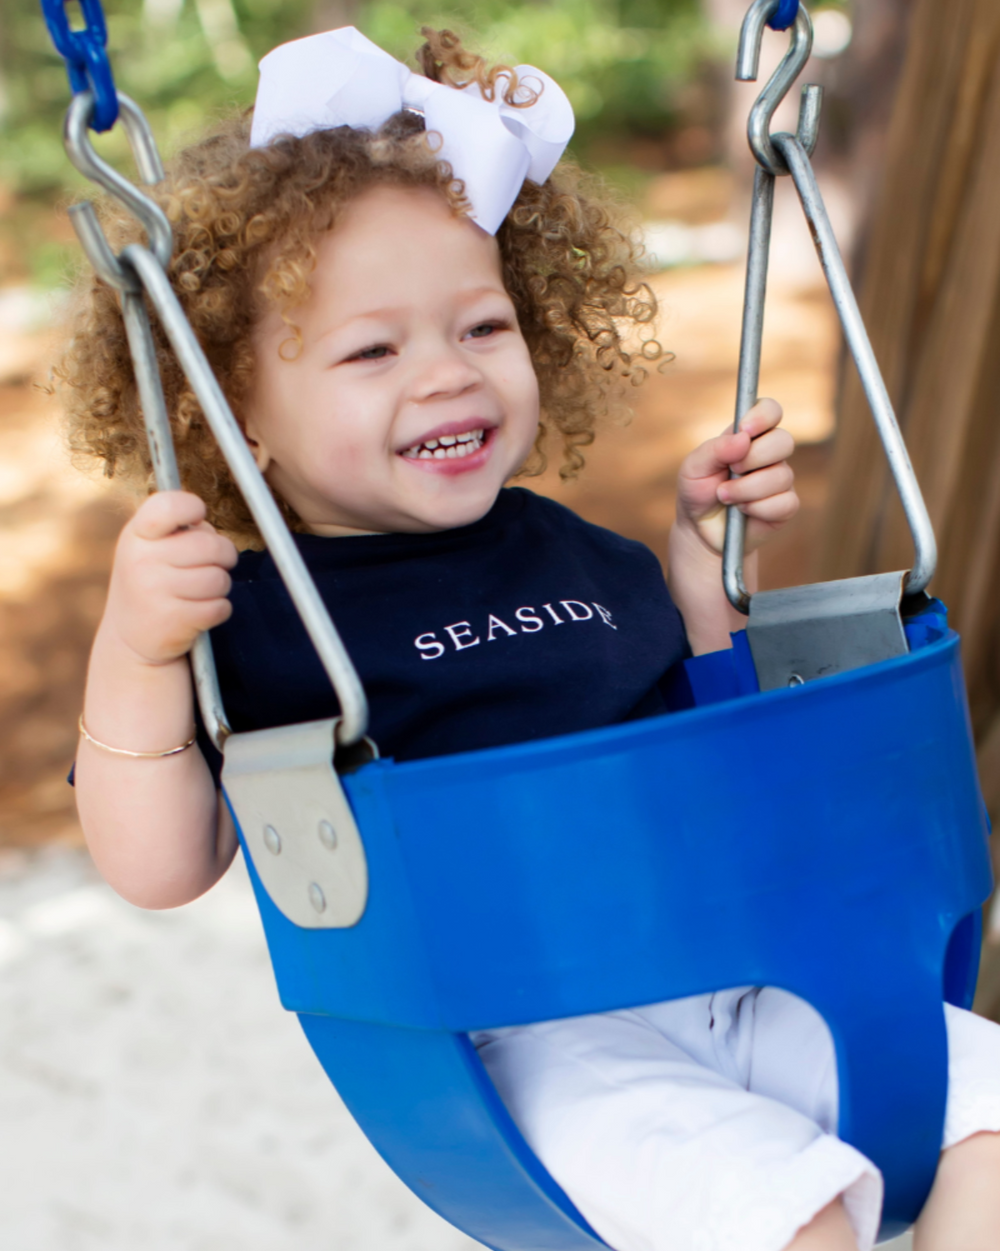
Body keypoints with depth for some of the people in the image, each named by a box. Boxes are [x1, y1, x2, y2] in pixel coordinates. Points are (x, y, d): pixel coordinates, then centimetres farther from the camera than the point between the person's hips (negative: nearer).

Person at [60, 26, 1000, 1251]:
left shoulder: (566, 550, 14)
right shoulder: (260, 619, -6)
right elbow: (159, 868, -10)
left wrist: (703, 547, 15)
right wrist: (133, 654, -25)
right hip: (530, 1041, -7)